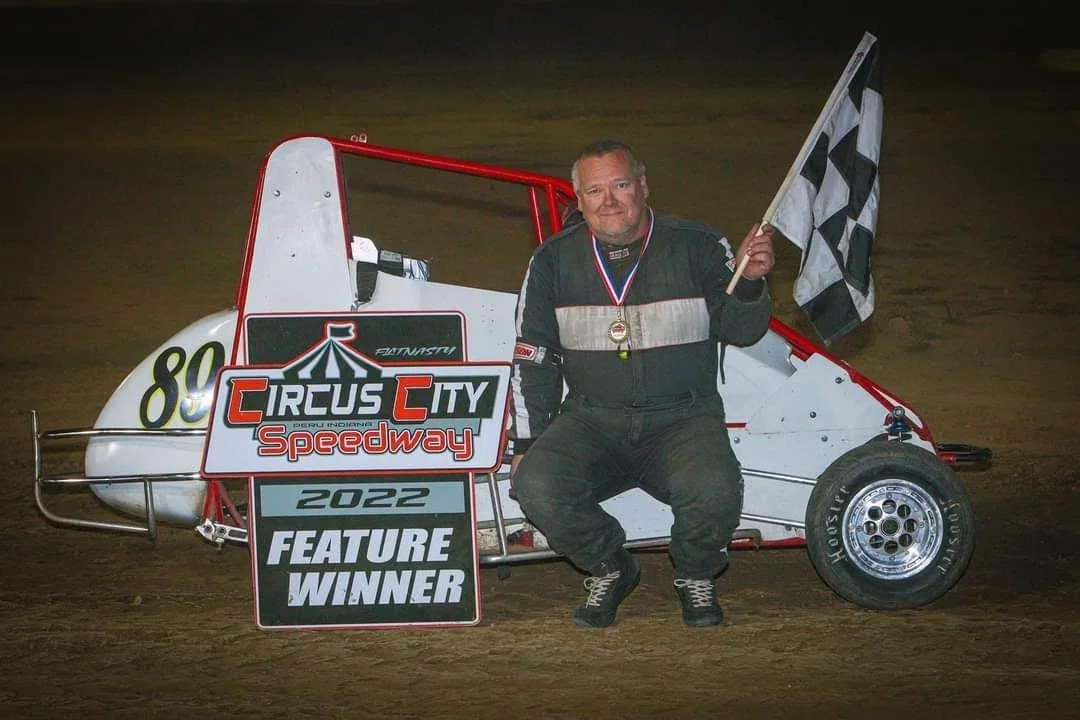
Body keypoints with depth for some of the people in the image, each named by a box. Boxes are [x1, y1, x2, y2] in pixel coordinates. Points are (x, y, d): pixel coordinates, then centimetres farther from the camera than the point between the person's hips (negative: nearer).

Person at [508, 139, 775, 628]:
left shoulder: (698, 248, 1)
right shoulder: (553, 262, 6)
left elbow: (741, 329, -1)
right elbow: (533, 359, 10)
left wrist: (749, 281, -22)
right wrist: (526, 444, 2)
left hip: (682, 420, -2)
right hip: (591, 422, 2)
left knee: (714, 493, -33)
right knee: (535, 486, -28)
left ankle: (696, 576, 3)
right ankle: (609, 570, 3)